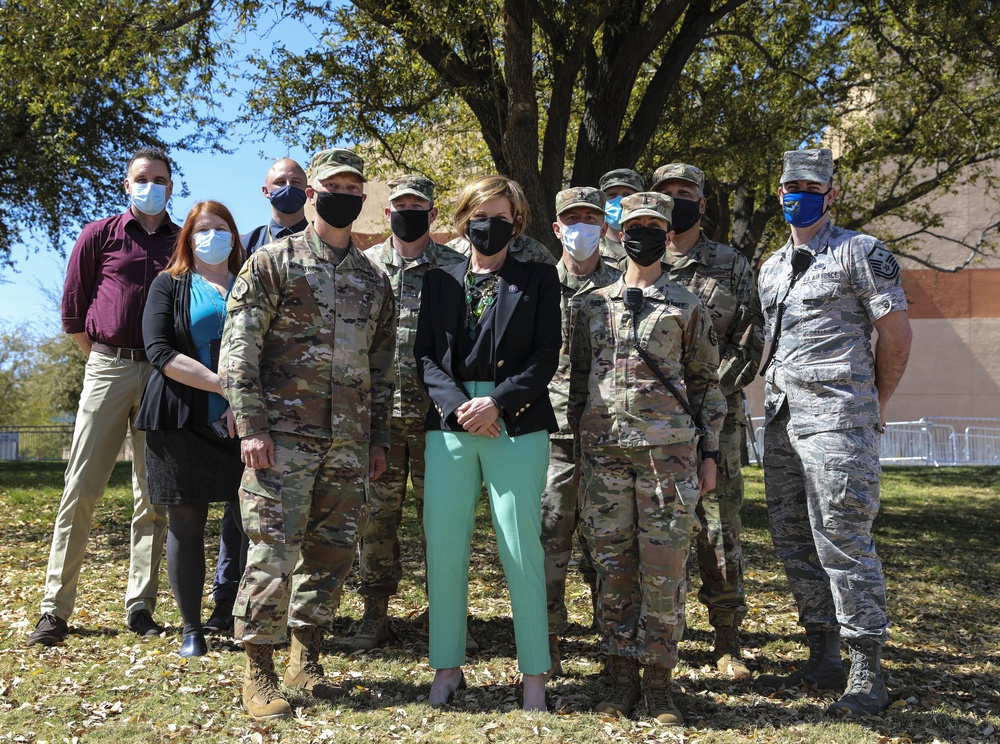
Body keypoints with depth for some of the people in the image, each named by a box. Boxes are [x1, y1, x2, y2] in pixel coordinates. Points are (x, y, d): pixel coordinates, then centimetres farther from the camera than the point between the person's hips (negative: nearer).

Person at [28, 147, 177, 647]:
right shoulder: (99, 236, 7)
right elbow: (72, 310, 8)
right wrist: (104, 361, 8)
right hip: (108, 369, -1)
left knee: (152, 497, 3)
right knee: (81, 490, -3)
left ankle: (140, 606, 10)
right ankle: (55, 610, 2)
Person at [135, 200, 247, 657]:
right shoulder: (168, 286, 9)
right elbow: (160, 352, -6)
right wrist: (225, 385, -16)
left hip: (242, 425, 2)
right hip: (182, 423, -1)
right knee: (186, 523, 1)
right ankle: (191, 629, 13)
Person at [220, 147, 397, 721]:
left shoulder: (375, 279, 15)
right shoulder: (273, 262, 0)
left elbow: (382, 366, 18)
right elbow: (239, 348, -6)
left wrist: (379, 437, 13)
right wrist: (251, 426, -14)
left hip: (350, 441, 5)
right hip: (284, 435, -5)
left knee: (333, 553, 10)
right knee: (273, 555, -5)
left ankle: (307, 659, 25)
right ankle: (259, 675, 8)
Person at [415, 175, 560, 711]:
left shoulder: (538, 278, 10)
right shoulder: (439, 281, 15)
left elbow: (545, 355, 1)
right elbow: (424, 354, 8)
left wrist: (497, 403, -11)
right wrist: (457, 405, -8)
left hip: (517, 426, -2)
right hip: (450, 426, 2)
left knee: (521, 550, -4)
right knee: (443, 548, 1)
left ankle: (534, 674, 5)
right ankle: (448, 667, 14)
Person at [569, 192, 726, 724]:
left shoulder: (687, 307, 9)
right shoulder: (593, 305, 14)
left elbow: (705, 384, 9)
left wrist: (710, 454, 3)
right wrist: (578, 448, 12)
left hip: (668, 449, -2)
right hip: (603, 450, 2)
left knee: (665, 567, -2)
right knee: (613, 566, 4)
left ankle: (658, 677, 10)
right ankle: (622, 676, 14)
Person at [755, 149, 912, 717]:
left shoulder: (861, 253, -4)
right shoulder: (772, 267, 17)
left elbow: (896, 333, -4)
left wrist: (874, 406, 3)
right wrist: (779, 399, 18)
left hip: (836, 420, -8)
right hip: (782, 420, 8)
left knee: (843, 542, -8)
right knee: (795, 544, 10)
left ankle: (868, 675, 2)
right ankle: (824, 662, 21)